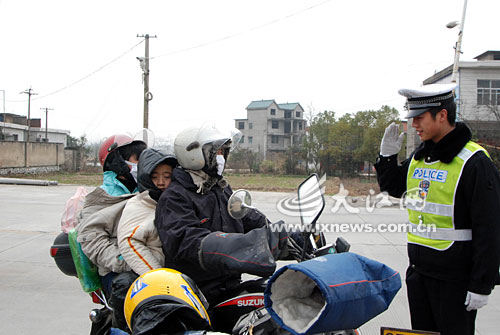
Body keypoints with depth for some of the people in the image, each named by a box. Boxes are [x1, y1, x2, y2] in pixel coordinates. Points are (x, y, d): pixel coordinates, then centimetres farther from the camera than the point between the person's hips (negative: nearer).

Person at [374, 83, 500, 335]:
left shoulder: (474, 162, -16)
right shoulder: (419, 157, 7)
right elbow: (392, 187, 22)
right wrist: (387, 156, 4)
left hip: (455, 278, -7)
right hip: (419, 270, 7)